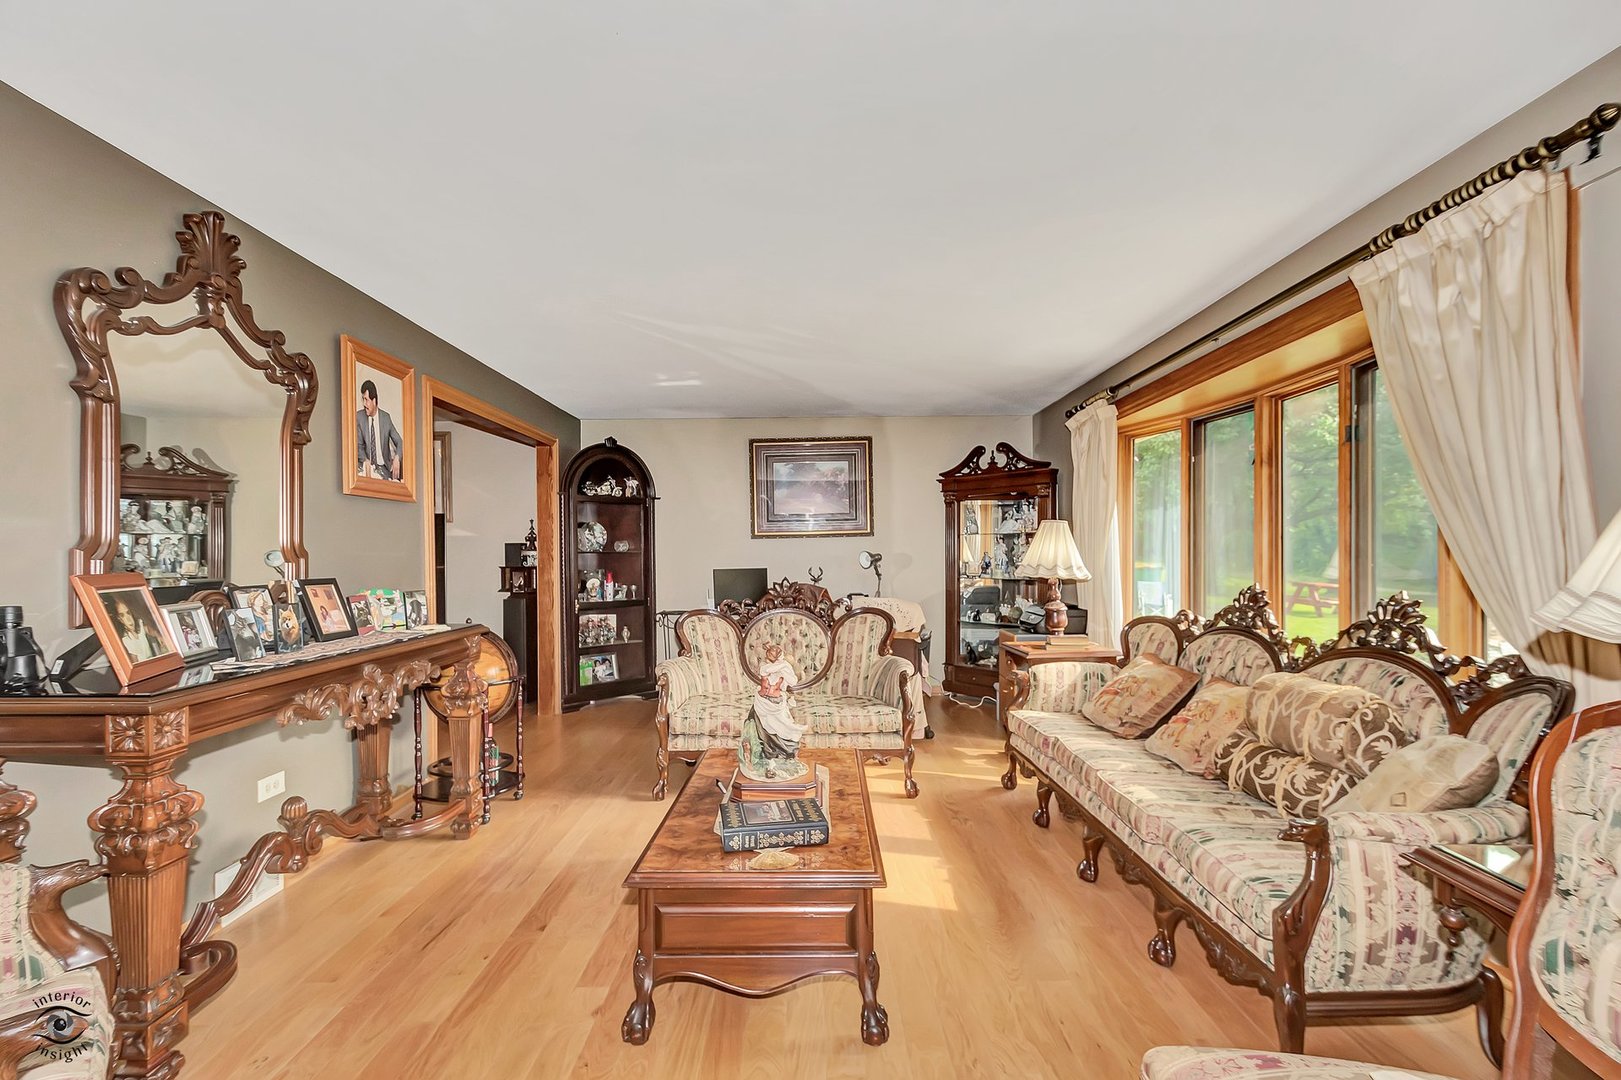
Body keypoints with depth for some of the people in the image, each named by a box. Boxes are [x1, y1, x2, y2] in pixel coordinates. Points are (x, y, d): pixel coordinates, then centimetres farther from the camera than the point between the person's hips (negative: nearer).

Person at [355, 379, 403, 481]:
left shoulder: (385, 417, 3)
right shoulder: (359, 417, 2)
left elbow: (399, 442, 7)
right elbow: (359, 445, -1)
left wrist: (397, 458, -15)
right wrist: (365, 461, -23)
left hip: (383, 467, 1)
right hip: (367, 465, -1)